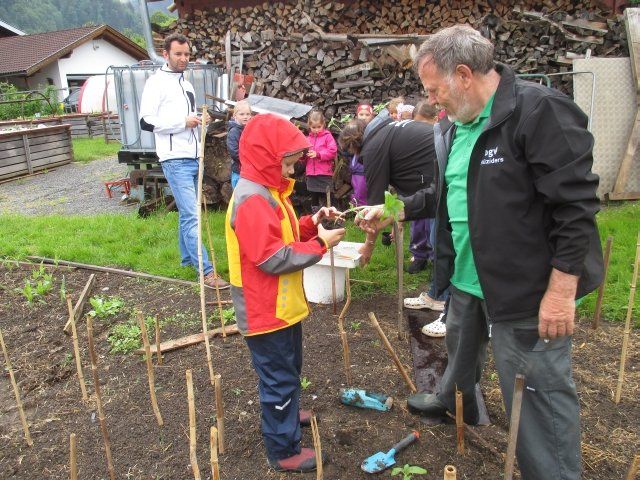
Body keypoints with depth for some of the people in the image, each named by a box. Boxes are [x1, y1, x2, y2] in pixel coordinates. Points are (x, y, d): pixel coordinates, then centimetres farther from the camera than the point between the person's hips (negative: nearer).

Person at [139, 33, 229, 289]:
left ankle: (187, 258, 28)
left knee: (187, 212, 16)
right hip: (175, 160, -8)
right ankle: (207, 272, -11)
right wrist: (183, 122, -16)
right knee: (192, 216, -12)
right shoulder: (157, 82, -6)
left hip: (193, 158, 8)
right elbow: (146, 122, -14)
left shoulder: (186, 84, 20)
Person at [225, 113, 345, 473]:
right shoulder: (252, 200, -25)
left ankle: (285, 412, 49)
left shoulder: (269, 192, 9)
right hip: (265, 311, -10)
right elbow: (274, 258, -28)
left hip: (282, 305, 10)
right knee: (279, 376, 3)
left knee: (288, 369, 27)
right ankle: (284, 450, 19)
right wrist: (320, 244, -23)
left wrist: (312, 223, 0)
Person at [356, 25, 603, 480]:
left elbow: (576, 205, -22)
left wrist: (562, 290, -23)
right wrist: (394, 209, 13)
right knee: (461, 348, 30)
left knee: (540, 391, 2)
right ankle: (454, 402, 58)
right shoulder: (453, 125, 7)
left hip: (528, 287, -9)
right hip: (467, 276, 9)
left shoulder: (540, 111, -20)